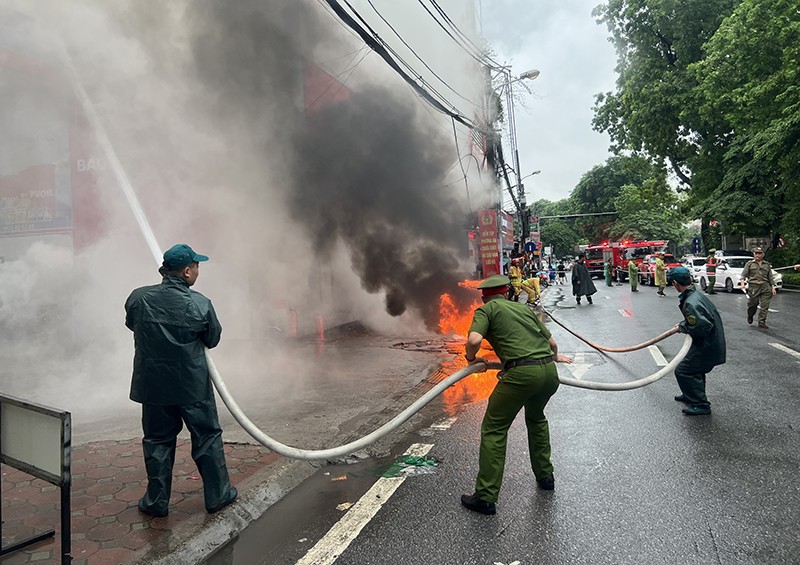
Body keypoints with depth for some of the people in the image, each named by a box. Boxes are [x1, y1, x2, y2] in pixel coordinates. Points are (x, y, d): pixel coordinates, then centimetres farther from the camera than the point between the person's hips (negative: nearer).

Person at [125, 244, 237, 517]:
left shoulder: (138, 298, -8)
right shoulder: (200, 304, -16)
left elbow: (131, 324, 13)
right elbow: (213, 339, -2)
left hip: (153, 385, 3)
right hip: (193, 386, -2)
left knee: (157, 441, 16)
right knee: (208, 437, 12)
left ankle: (157, 502, 24)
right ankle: (217, 494, 22)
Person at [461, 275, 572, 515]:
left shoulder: (486, 310, 9)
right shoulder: (525, 308, 25)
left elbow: (474, 339, -11)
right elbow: (552, 342, 30)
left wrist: (471, 358, 10)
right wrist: (555, 356, 51)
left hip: (522, 373, -6)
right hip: (549, 371, 6)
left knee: (494, 429, 6)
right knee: (536, 418, 32)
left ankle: (485, 497, 6)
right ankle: (545, 476, 40)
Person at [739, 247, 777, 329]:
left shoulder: (767, 265, 16)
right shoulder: (749, 264, 9)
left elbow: (770, 278, 17)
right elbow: (743, 274, 2)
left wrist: (773, 287, 7)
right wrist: (742, 283, -14)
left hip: (765, 287, 2)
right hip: (753, 287, -2)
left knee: (765, 306, -4)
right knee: (753, 304, 4)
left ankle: (762, 322, 1)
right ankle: (750, 316, 32)